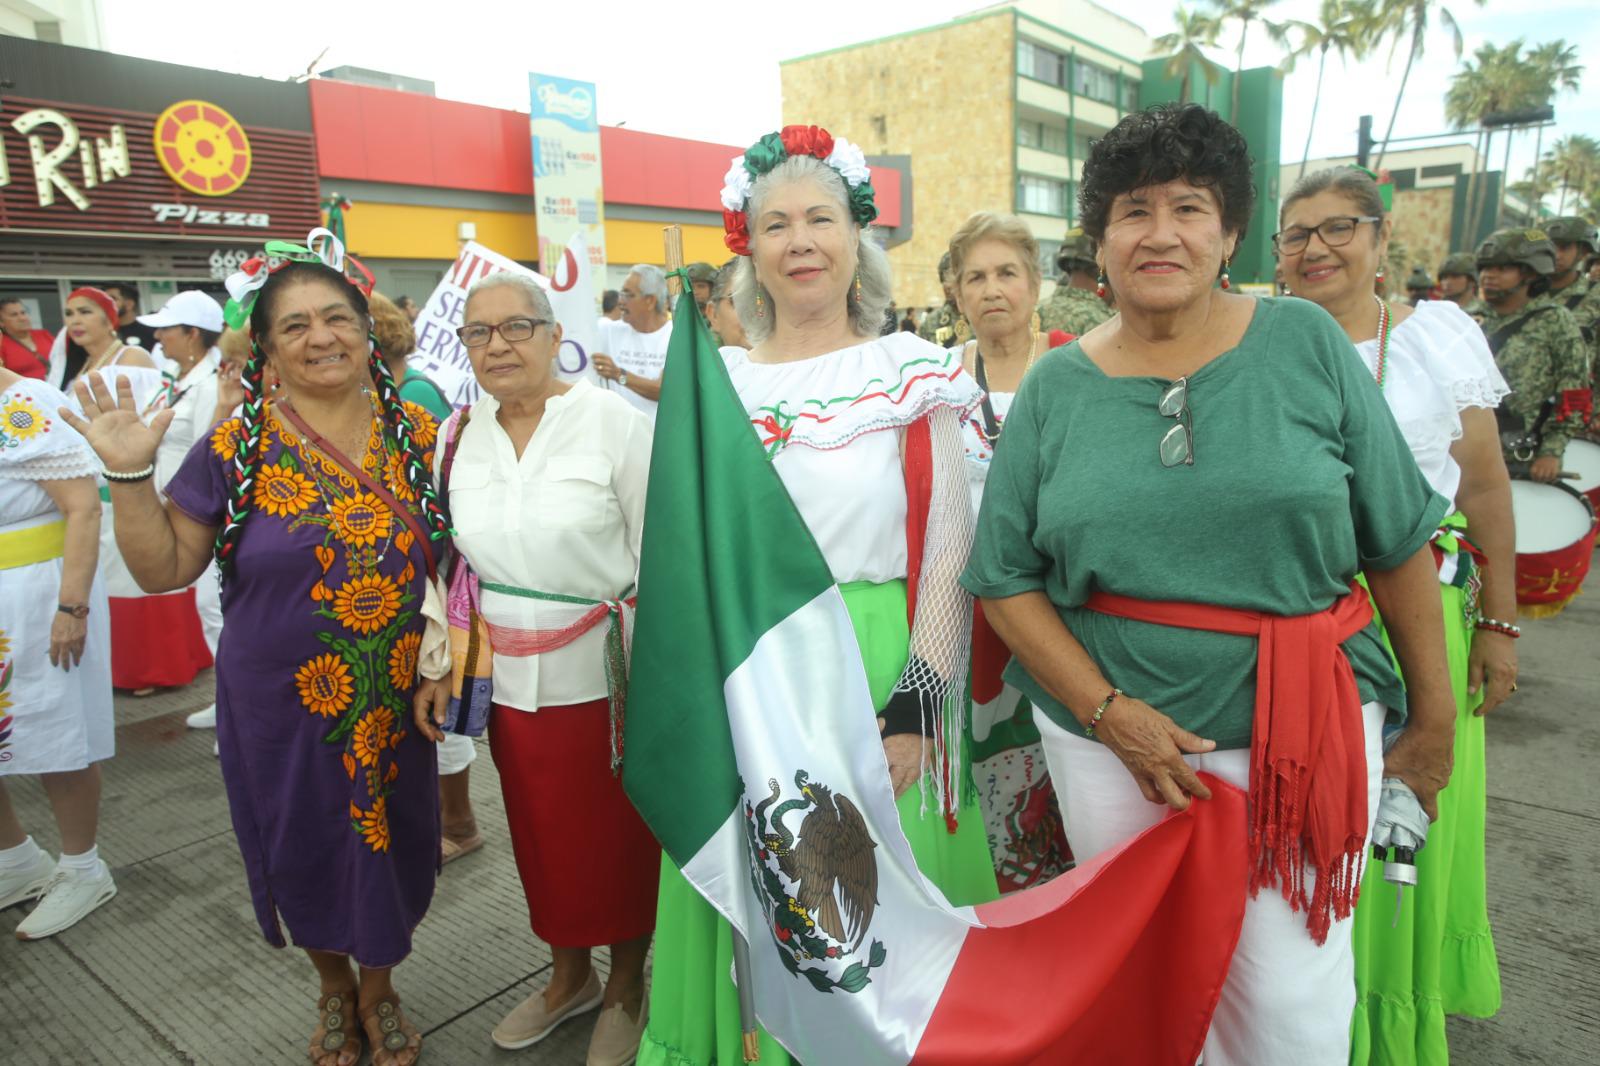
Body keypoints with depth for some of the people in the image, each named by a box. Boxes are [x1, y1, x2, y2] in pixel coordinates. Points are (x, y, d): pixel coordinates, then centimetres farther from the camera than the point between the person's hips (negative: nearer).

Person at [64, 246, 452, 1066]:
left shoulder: (418, 433, -4)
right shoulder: (237, 446, -9)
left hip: (395, 699, 1)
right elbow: (163, 569, -4)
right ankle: (334, 989, 48)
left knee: (390, 848, 15)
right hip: (281, 707, -1)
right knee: (305, 855, 17)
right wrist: (130, 476, -16)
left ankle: (379, 989, 45)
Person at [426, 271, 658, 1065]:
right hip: (509, 679, 5)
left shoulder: (614, 421, -11)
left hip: (603, 675, -4)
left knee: (616, 836, 10)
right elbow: (447, 564, 12)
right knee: (540, 835, 17)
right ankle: (568, 974, 42)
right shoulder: (456, 435, 3)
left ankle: (626, 985, 35)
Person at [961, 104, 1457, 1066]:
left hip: (1305, 732, 0)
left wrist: (1435, 716, 4)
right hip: (1108, 733, 1)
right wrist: (1109, 713, -13)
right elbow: (1005, 579, -4)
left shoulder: (1306, 343, -2)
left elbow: (1399, 539, 2)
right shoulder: (1055, 386, -2)